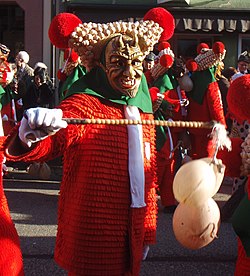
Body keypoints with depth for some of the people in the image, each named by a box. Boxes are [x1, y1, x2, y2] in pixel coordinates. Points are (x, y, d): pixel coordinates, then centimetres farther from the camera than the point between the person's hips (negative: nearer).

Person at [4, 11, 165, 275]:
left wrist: (147, 233, 18)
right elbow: (48, 144, -30)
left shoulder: (143, 110, 9)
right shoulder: (83, 104, -13)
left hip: (132, 236, 7)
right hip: (92, 241, -7)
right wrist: (30, 136, -53)